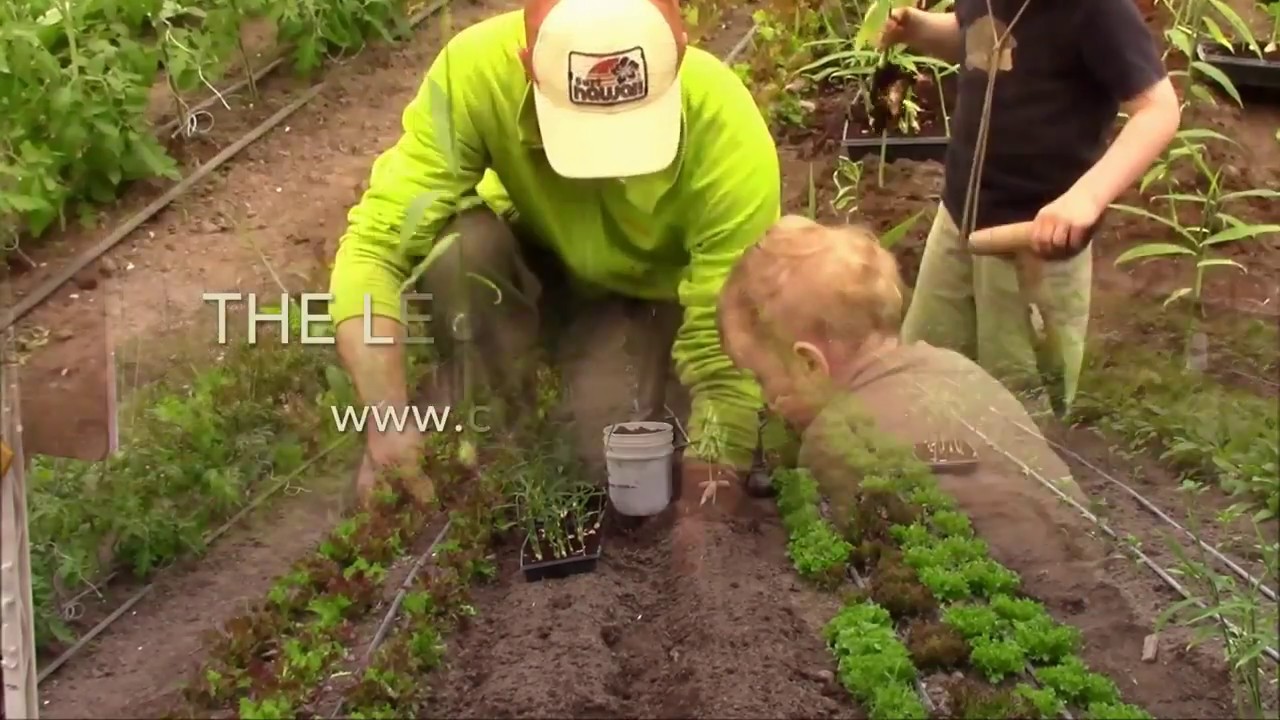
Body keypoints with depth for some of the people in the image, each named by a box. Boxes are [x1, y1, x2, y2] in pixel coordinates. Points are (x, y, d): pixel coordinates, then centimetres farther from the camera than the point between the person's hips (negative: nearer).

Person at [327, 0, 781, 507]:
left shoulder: (732, 140, -36)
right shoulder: (477, 70, -35)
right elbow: (373, 245, -34)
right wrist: (389, 426, -43)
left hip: (653, 285, -1)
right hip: (534, 253, 2)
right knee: (460, 246, -31)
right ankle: (479, 428, -7)